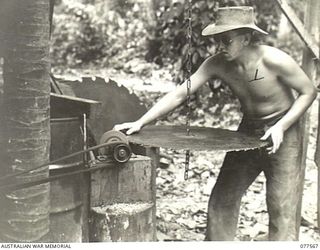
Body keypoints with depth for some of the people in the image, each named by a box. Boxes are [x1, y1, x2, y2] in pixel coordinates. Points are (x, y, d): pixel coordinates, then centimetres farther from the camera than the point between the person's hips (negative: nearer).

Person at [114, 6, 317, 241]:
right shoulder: (217, 64, -16)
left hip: (283, 133, -4)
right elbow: (179, 94, -17)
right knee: (221, 201, 8)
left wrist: (281, 127, -25)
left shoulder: (274, 60, -27)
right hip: (248, 131, 5)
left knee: (282, 209, -4)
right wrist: (140, 122, -24)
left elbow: (309, 92, -14)